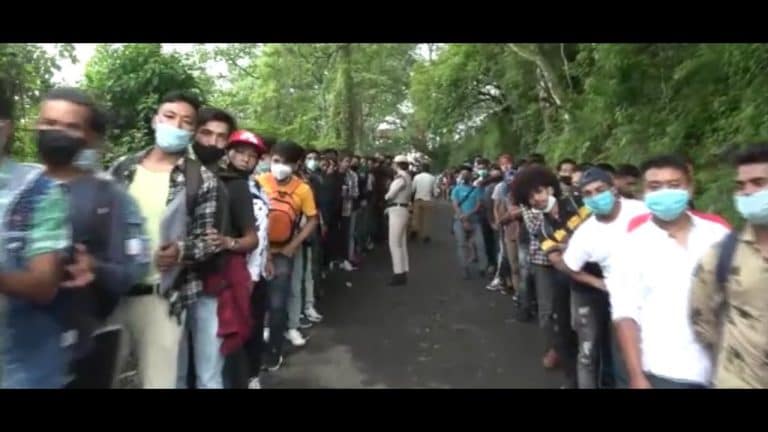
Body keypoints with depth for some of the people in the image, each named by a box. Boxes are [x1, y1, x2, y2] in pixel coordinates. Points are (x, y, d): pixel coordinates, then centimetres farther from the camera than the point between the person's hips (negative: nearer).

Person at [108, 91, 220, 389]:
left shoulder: (202, 179, -4)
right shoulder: (121, 168, 7)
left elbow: (209, 239, -6)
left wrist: (181, 252, -24)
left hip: (162, 298, -3)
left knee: (158, 381, 7)